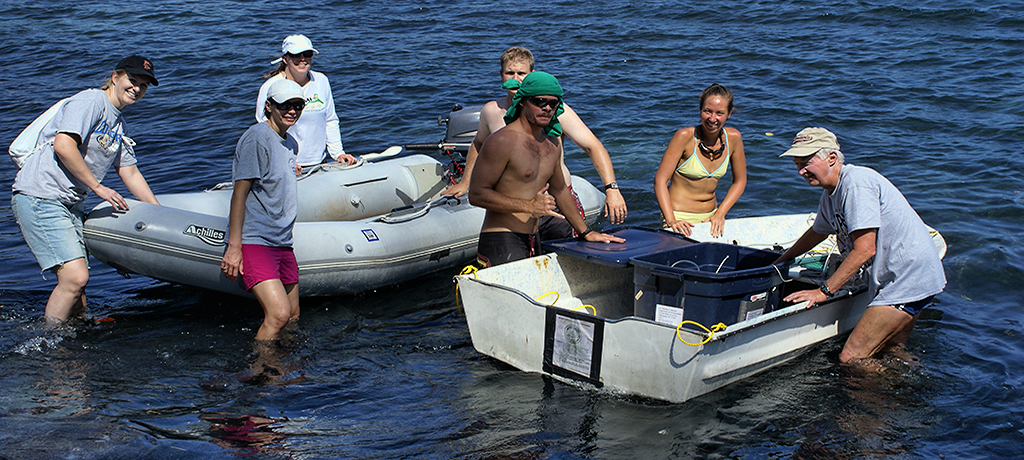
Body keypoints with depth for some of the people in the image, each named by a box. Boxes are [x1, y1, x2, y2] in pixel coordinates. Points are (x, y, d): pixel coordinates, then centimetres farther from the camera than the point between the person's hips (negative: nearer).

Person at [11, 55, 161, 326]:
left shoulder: (119, 126, 20)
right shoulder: (91, 101, -8)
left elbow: (131, 174, 25)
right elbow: (63, 145, -21)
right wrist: (98, 187, -14)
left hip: (71, 203, 9)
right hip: (40, 198, -9)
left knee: (76, 279, 10)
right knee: (75, 277, -15)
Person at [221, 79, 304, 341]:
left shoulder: (291, 144, 15)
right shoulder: (257, 137, -11)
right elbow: (240, 192, -14)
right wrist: (234, 247, -17)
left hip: (281, 242, 9)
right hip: (253, 241, -9)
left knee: (293, 317, 12)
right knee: (278, 314, -20)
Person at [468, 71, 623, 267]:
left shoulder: (553, 143, 13)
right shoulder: (502, 141, -12)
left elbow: (559, 189, 27)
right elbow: (477, 194, -16)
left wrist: (585, 232, 28)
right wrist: (530, 206, -19)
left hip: (534, 243, 8)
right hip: (501, 242, -8)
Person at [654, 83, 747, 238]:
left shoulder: (733, 138, -1)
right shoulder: (685, 137, -13)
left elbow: (739, 181, 11)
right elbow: (660, 180, -14)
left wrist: (720, 214, -2)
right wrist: (671, 220, -24)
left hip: (711, 218, 4)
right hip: (680, 218, -4)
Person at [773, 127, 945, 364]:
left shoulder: (856, 183, -20)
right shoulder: (831, 192, 11)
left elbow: (865, 249, -24)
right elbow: (817, 232, 31)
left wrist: (824, 291, -19)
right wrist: (778, 263, 39)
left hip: (908, 280, -11)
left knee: (850, 360, -13)